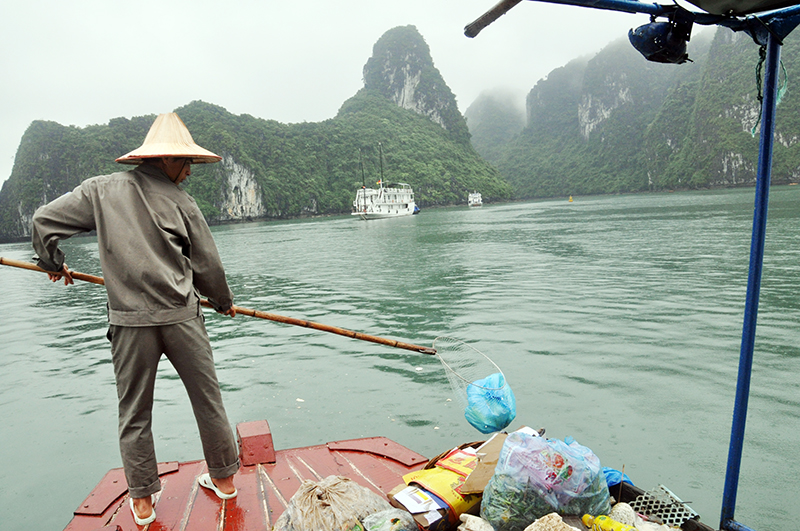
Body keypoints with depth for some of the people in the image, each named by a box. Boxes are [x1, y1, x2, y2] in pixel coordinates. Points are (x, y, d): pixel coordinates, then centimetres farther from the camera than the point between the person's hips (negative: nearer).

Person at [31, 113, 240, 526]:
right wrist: (224, 302, 19)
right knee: (207, 399, 13)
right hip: (181, 317, -1)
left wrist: (54, 264, 27)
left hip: (131, 322, 2)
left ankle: (142, 501, 25)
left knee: (134, 412, 15)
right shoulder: (180, 201, 0)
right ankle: (223, 477, 28)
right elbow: (207, 265, 2)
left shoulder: (101, 189, 5)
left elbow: (44, 221, 8)